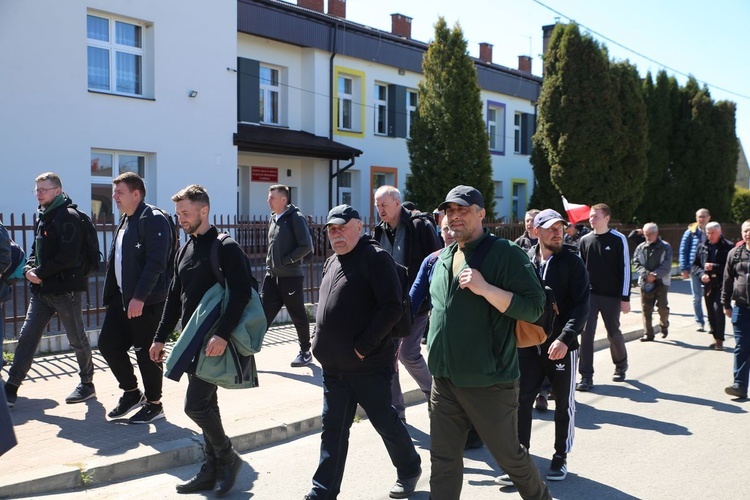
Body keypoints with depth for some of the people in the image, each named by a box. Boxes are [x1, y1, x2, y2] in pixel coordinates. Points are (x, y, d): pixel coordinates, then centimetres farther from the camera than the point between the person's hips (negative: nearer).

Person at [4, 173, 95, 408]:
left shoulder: (68, 217, -12)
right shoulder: (42, 217, 14)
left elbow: (68, 256, -21)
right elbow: (35, 250, 20)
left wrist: (41, 273, -17)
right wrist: (29, 269, 0)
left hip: (66, 289, -8)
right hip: (41, 290, 8)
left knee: (77, 340, 6)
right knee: (26, 337, 5)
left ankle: (87, 384, 20)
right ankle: (11, 387, 10)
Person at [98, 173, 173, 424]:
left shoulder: (154, 219, -14)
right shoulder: (125, 220, 16)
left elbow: (156, 262, -22)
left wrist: (139, 297, -25)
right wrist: (111, 293, 16)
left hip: (146, 300, -9)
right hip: (122, 297, 9)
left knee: (146, 352, 0)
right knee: (108, 344, 10)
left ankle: (154, 405, 17)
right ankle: (131, 392, 28)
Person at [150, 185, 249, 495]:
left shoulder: (226, 248, -11)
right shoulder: (184, 251, 14)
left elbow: (241, 293, -20)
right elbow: (174, 298, 19)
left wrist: (223, 335, -28)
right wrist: (160, 338, 18)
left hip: (214, 341, -8)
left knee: (195, 405, -10)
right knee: (206, 404, 12)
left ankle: (227, 457, 12)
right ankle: (213, 469, 22)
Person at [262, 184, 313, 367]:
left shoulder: (296, 218, -11)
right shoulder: (273, 219, 12)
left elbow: (306, 246, -16)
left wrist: (286, 260, -15)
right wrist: (270, 263, 10)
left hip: (290, 276, -7)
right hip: (272, 276, 7)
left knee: (298, 316, 6)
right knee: (263, 313, 4)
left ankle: (305, 352, 21)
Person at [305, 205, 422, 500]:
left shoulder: (375, 258, -12)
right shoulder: (332, 262, 14)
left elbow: (391, 308, -18)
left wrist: (363, 347, -19)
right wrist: (324, 346, 10)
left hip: (368, 364, -7)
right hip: (333, 367, 7)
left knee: (385, 422, 9)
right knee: (333, 429, 10)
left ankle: (409, 469, 33)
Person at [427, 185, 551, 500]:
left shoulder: (505, 253, -11)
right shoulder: (444, 258, 11)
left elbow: (534, 306, -18)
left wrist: (484, 288, -26)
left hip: (489, 381, -6)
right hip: (444, 380, 6)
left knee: (509, 455, 12)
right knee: (443, 459, 10)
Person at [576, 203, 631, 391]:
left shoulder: (618, 239, -6)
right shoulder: (585, 240, 5)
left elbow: (625, 269, -6)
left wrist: (625, 298, -8)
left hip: (612, 296, -2)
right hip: (589, 294, 3)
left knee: (613, 333, 11)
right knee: (586, 333, -6)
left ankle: (621, 365, 37)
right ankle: (586, 376, -2)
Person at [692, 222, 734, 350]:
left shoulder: (728, 247, -4)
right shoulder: (702, 247, 9)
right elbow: (695, 265, 12)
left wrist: (714, 267, -17)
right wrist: (702, 274, -7)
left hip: (721, 285, -5)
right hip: (708, 284, 5)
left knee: (718, 309, -15)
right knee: (710, 312, 9)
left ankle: (720, 340, -4)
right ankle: (716, 338, 22)